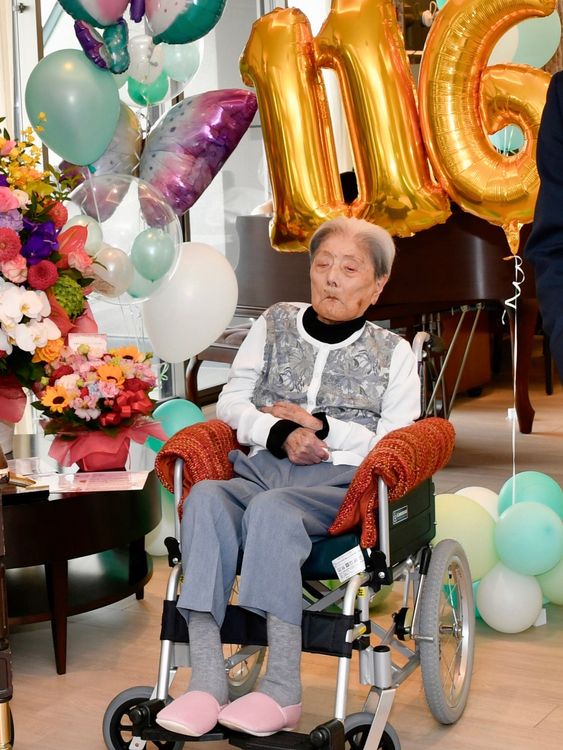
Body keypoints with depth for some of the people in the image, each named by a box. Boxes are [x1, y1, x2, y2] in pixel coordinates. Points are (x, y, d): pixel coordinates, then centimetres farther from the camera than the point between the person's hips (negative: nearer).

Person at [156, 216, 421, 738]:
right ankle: (205, 681, -36)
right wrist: (280, 434, -4)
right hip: (263, 468, 3)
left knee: (270, 507, -36)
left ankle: (282, 690, -33)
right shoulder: (275, 324, 21)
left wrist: (322, 427, -5)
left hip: (341, 481, -3)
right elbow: (230, 404, 15)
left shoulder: (393, 353, 14)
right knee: (206, 496, -32)